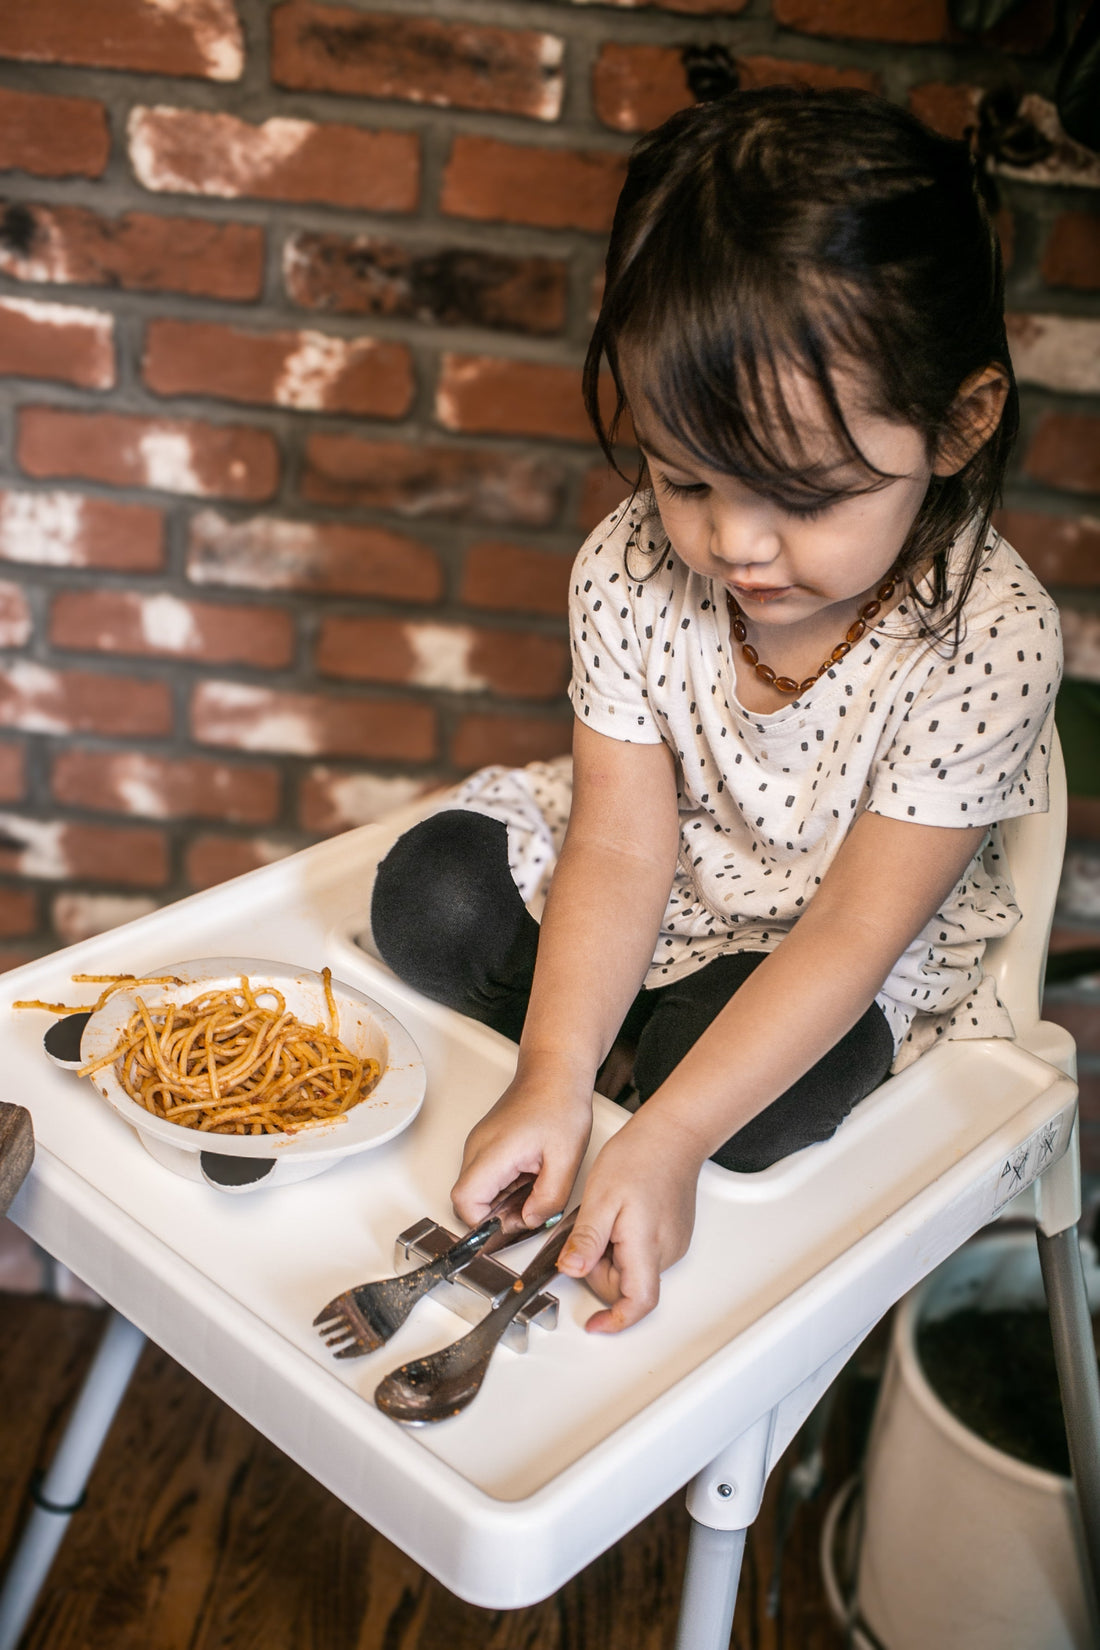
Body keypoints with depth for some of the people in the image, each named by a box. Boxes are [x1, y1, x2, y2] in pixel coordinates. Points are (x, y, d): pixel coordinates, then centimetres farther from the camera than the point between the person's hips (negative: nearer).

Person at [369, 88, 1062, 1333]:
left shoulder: (988, 639, -30)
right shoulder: (629, 572, -20)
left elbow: (851, 930, -28)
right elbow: (621, 850, -19)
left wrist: (667, 1139, -35)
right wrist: (553, 1081, -31)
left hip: (846, 957, -3)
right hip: (662, 894, 3)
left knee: (756, 1113, -29)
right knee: (431, 893, -13)